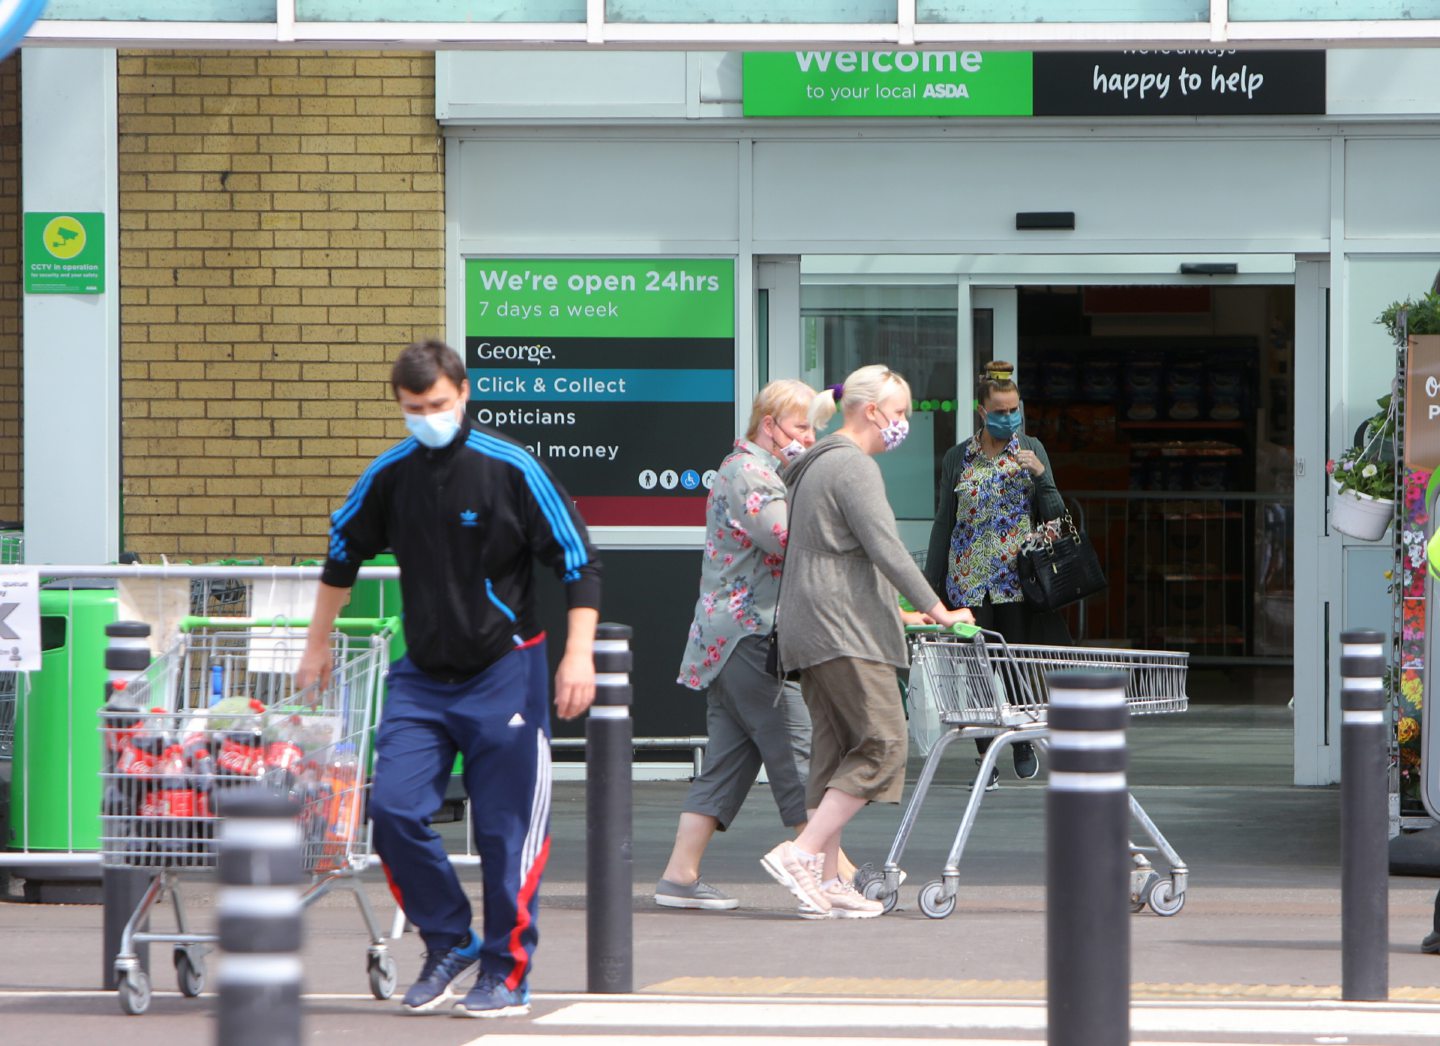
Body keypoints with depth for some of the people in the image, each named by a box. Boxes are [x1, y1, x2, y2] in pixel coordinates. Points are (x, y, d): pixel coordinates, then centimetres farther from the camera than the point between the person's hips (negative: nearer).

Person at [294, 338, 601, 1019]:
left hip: (503, 674, -4)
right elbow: (343, 552, 20)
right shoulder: (390, 475, 3)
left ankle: (507, 972, 9)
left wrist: (578, 655, -13)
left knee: (507, 827, -3)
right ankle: (447, 942, 9)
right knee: (393, 808, -8)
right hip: (421, 675, 4)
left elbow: (578, 562, -6)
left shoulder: (511, 468, -10)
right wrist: (318, 644, 24)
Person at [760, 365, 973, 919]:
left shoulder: (816, 465, 22)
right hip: (844, 630, -11)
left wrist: (898, 609, 29)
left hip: (813, 629, 11)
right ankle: (801, 854, -18)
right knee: (883, 742, -12)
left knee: (835, 749, 7)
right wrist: (938, 610, -12)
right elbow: (885, 549, -16)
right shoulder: (853, 467, -10)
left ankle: (827, 880, 2)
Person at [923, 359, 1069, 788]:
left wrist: (1040, 475, -11)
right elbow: (944, 523, 8)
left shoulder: (1031, 450, 7)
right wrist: (931, 582, 6)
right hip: (970, 581, 0)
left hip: (1019, 577, 0)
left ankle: (1023, 742, 22)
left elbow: (1054, 514, 7)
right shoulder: (958, 459, 5)